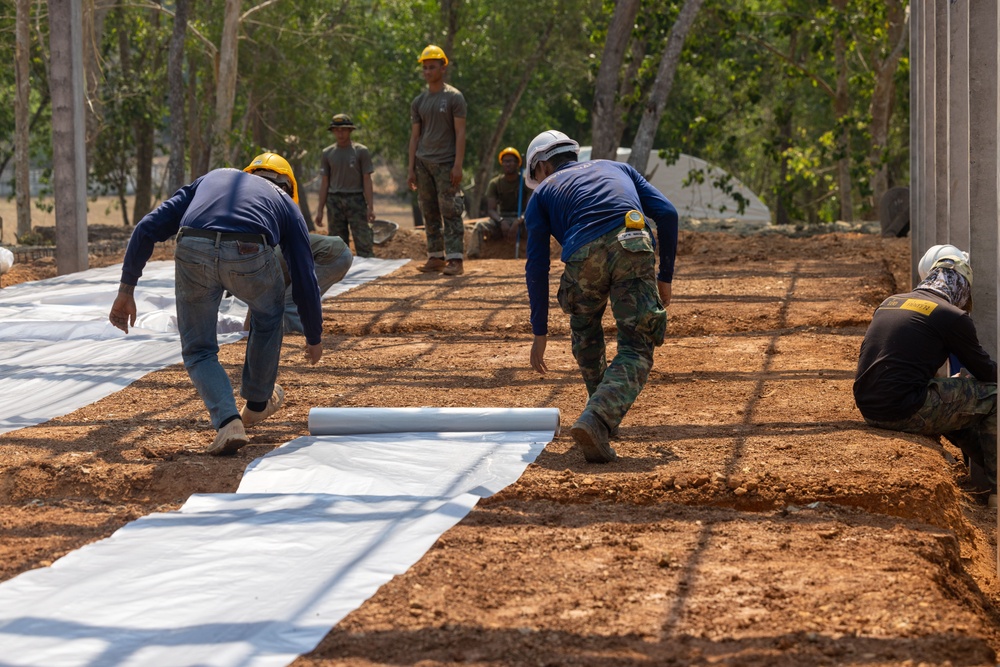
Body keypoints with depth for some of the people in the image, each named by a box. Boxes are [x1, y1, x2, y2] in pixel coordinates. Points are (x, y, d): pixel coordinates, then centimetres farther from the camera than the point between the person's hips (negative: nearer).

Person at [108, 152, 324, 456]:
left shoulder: (212, 179, 38)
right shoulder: (286, 204, 33)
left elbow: (149, 227, 26)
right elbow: (305, 281, 32)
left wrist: (126, 289, 26)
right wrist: (314, 338, 46)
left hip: (193, 252, 1)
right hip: (249, 258, -1)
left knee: (199, 351, 21)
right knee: (267, 313, 35)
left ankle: (227, 421, -2)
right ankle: (257, 402, 46)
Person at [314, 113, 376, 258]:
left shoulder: (360, 151, 3)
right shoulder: (328, 153, 11)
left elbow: (367, 180, 0)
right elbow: (325, 182, 13)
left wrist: (370, 207, -7)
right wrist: (320, 209, 10)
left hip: (356, 199, -3)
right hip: (334, 201, 3)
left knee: (363, 242, -10)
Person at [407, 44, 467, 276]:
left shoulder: (453, 97, -2)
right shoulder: (419, 102, 14)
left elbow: (460, 133, -6)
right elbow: (415, 136, 15)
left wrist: (458, 165, -14)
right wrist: (411, 169, 8)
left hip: (445, 162, -6)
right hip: (423, 163, 6)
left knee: (450, 212, -10)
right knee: (429, 213, 7)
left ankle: (455, 259, -13)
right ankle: (436, 257, 12)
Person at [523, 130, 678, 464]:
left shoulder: (543, 192, 28)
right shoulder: (617, 167, 35)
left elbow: (537, 266, 17)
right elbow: (666, 213, 19)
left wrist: (540, 333, 19)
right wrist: (665, 276, 24)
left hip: (583, 258, 0)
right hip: (634, 250, 0)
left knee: (585, 334, 30)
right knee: (636, 350, 3)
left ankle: (603, 415, 36)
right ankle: (598, 420, -21)